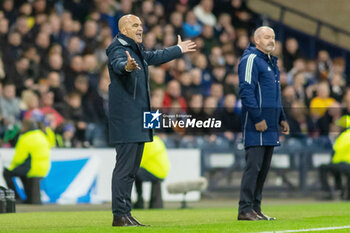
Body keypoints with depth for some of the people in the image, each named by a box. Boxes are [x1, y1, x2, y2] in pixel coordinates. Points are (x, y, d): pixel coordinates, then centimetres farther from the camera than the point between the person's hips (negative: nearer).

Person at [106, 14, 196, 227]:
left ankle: (126, 213, 16)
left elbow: (154, 57, 40)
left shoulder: (137, 51, 20)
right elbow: (118, 64, -34)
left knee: (132, 169, 12)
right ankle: (119, 215, -10)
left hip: (138, 119, 10)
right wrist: (127, 66, -58)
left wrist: (178, 50, 54)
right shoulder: (118, 49, -11)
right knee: (124, 167, -11)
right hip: (125, 119, -10)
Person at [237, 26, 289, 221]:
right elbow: (246, 91, -16)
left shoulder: (272, 62, 21)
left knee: (264, 168, 9)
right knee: (254, 166, -11)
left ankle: (256, 208, 13)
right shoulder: (251, 59, -8)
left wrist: (282, 119, 21)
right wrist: (257, 119, -20)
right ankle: (245, 210, -10)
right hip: (256, 124, -9)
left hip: (270, 126, 9)